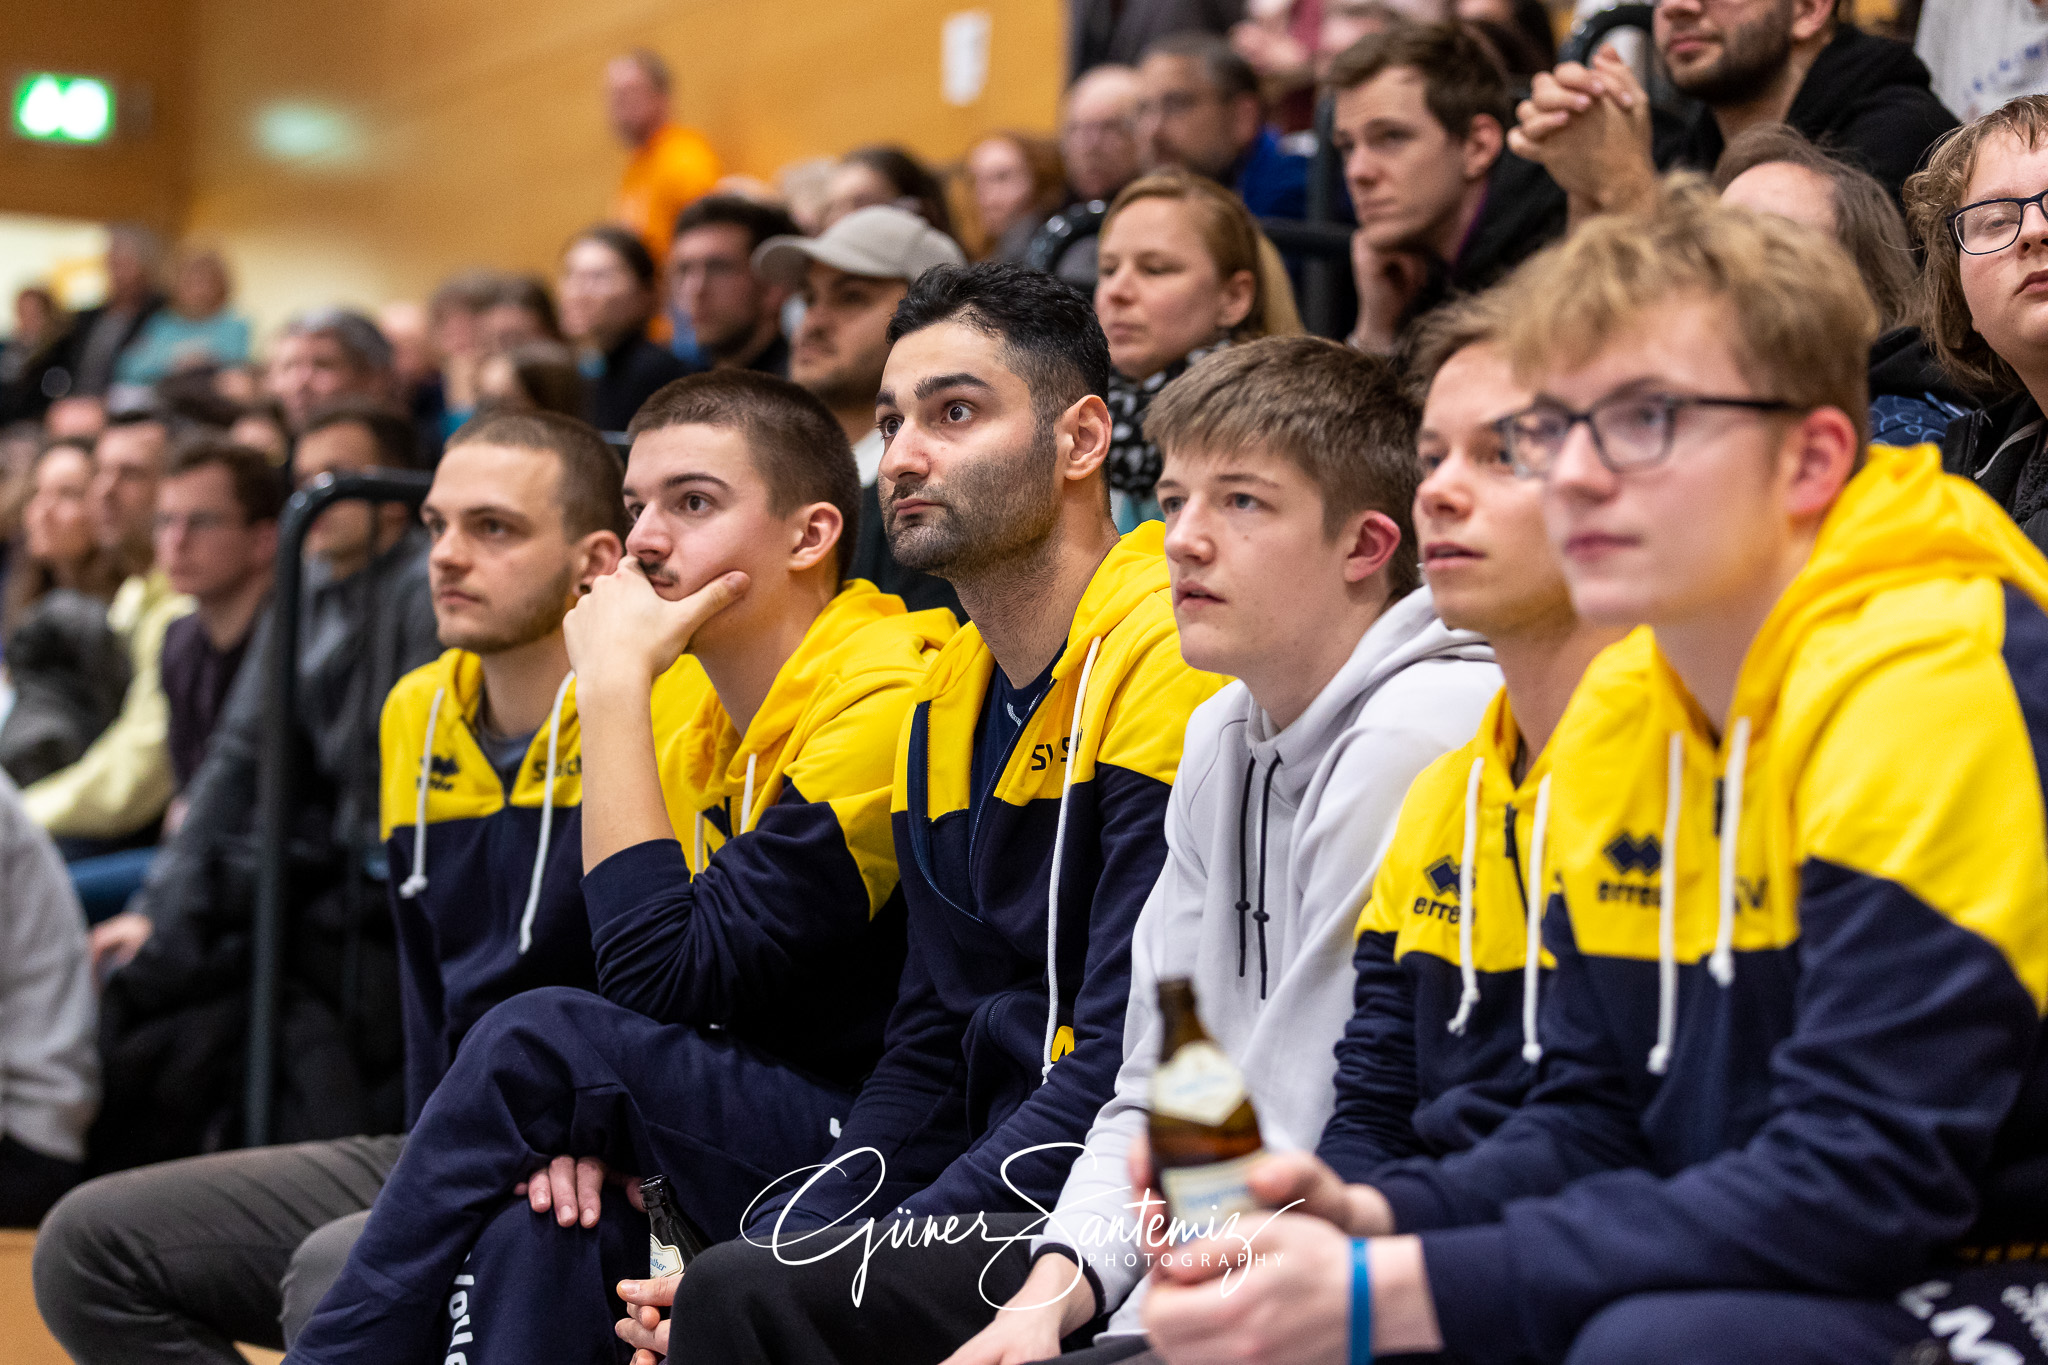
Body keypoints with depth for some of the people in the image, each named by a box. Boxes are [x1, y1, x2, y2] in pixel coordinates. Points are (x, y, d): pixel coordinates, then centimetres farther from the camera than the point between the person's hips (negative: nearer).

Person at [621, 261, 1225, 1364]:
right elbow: (930, 1055, 14)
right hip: (1002, 1194, 8)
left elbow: (1130, 1076, -19)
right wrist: (777, 1240, -3)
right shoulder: (944, 702, 13)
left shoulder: (1167, 654, -14)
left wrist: (811, 1270, -18)